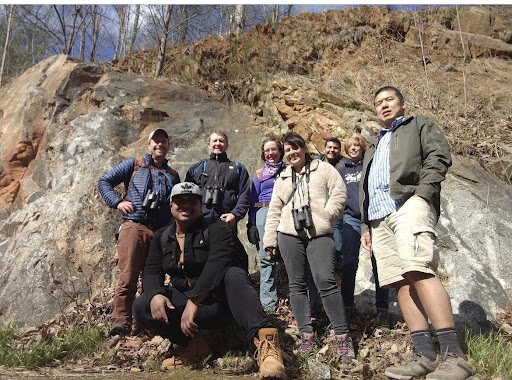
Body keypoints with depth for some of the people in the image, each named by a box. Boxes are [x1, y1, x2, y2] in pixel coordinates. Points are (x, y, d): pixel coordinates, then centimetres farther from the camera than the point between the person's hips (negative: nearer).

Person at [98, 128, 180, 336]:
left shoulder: (173, 175, 23)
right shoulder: (133, 165, 14)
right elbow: (104, 182, 12)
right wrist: (117, 202, -2)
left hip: (161, 232, 3)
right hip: (134, 227, -3)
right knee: (128, 278, -12)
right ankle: (121, 323, -10)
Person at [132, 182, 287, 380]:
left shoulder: (216, 228, -9)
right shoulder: (162, 237, 8)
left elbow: (217, 264, -26)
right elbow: (151, 272, 0)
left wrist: (194, 301, -37)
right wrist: (156, 295, -25)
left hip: (221, 300, -4)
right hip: (185, 302, 5)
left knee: (234, 274, -37)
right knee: (141, 306, -17)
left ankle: (264, 338, -53)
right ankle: (193, 342, -14)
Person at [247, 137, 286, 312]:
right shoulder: (259, 174, 18)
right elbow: (253, 201, 14)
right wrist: (251, 224, 5)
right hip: (264, 213, 1)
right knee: (266, 258, -4)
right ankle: (268, 302, 0)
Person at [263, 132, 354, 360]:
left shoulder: (324, 169, 10)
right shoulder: (282, 179, 20)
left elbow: (339, 194, 1)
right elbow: (274, 211, 19)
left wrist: (325, 216, -9)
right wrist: (269, 239, 13)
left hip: (319, 234, -4)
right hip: (289, 234, 4)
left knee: (325, 281, -14)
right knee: (297, 284, 4)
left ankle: (342, 336, -5)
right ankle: (306, 335, 11)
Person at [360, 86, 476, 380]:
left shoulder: (421, 126, 18)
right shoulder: (374, 148, 34)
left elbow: (439, 157, -1)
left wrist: (422, 193, -15)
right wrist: (366, 225, 19)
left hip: (409, 204, -7)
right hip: (379, 216, 7)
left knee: (419, 271, -25)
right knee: (401, 282, -3)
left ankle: (454, 356, -25)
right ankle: (425, 356, -3)